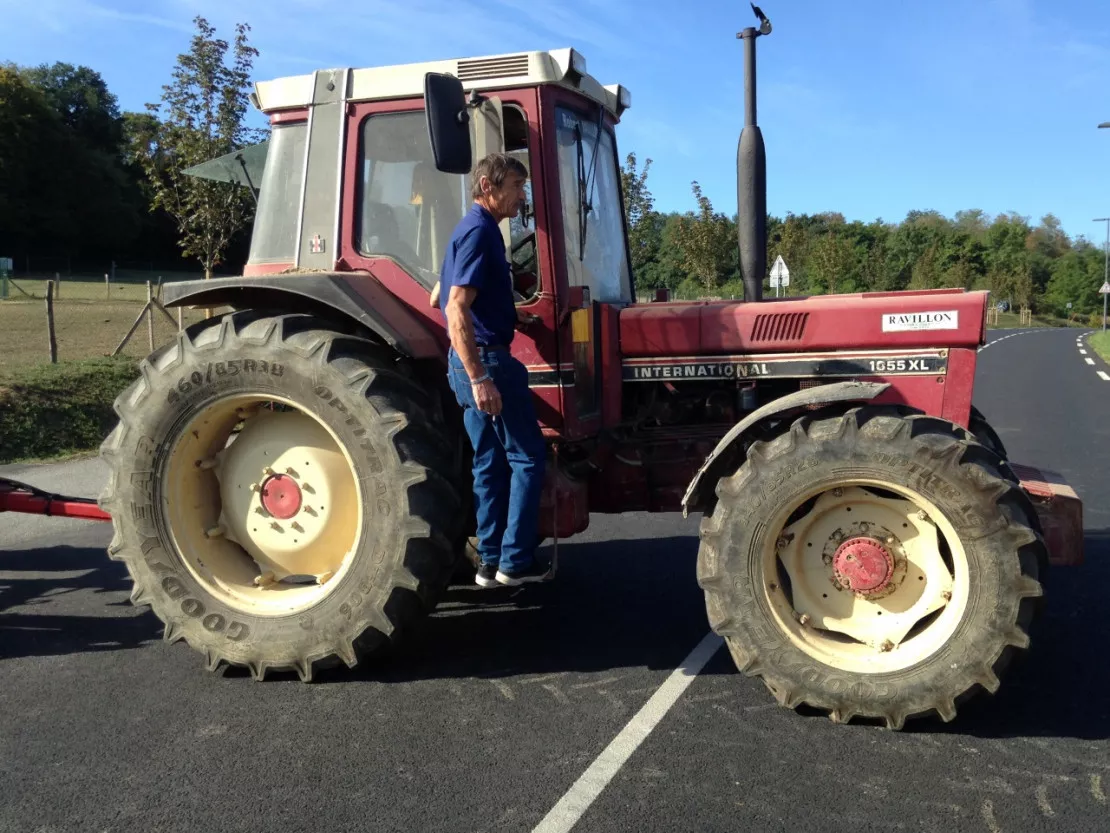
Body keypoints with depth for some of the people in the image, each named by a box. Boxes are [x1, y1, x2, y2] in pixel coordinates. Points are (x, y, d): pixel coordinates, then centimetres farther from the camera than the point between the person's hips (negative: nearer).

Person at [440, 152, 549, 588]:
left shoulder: (477, 230, 16)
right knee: (528, 456, -1)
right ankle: (516, 561, 3)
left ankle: (491, 561, 17)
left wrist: (512, 314, 19)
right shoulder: (479, 232, -15)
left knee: (491, 461, 12)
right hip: (485, 359, -10)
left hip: (473, 360, 10)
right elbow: (457, 311, -24)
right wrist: (480, 378, -27)